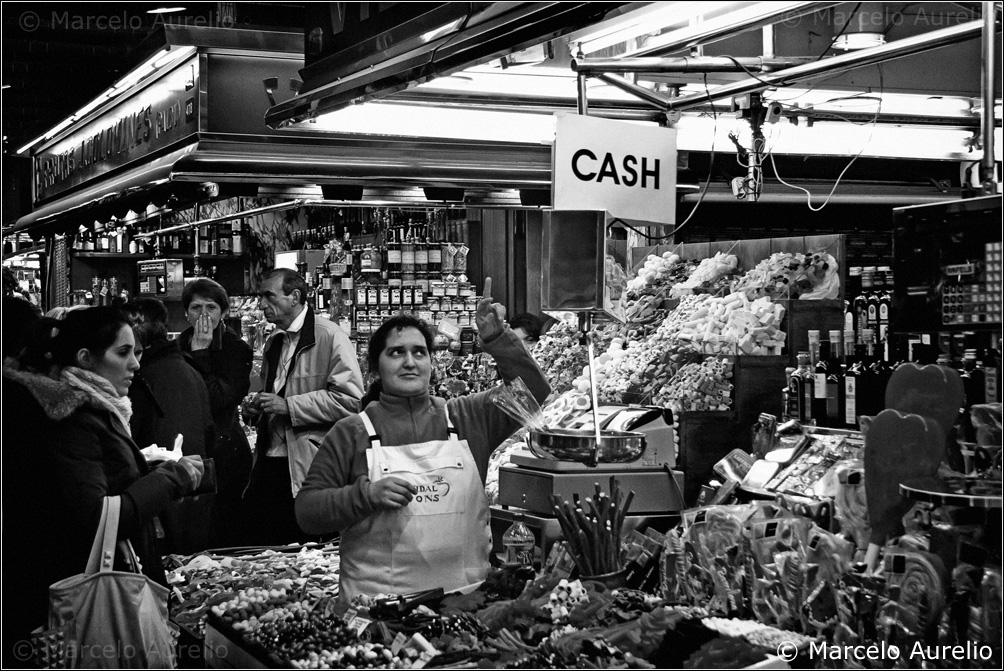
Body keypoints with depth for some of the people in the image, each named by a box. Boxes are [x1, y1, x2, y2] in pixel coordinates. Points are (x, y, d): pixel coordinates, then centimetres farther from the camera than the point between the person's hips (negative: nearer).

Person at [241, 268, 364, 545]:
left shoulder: (330, 338, -8)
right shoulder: (273, 343, 18)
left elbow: (350, 400, -17)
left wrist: (289, 406, -18)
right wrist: (256, 409, 10)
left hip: (308, 470, -7)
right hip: (269, 465, 7)